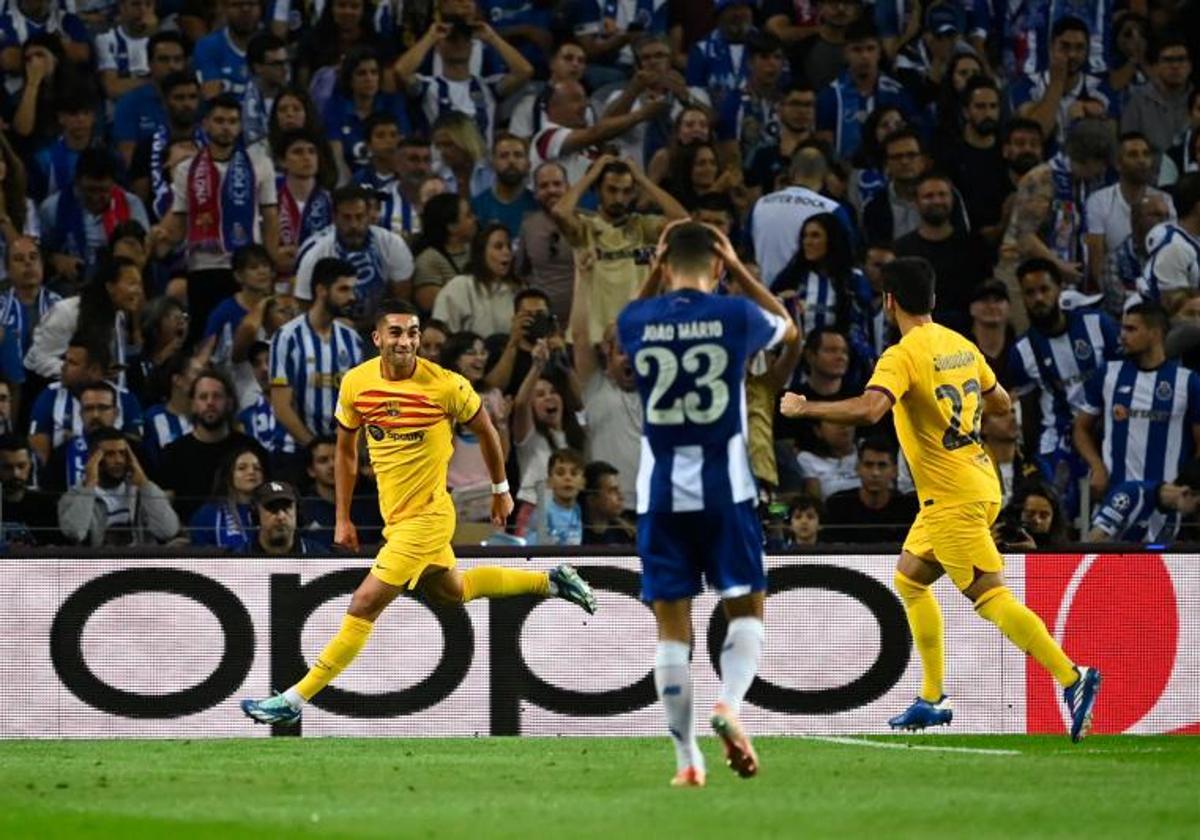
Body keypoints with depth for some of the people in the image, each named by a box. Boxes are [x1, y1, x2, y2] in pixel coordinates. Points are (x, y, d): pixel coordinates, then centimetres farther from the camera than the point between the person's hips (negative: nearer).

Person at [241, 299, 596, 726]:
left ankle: (294, 701, -5)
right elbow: (345, 449, 9)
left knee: (364, 606, -10)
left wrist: (501, 491, 9)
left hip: (427, 517, -7)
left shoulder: (446, 386, -19)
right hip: (394, 517, 7)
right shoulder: (356, 383, -6)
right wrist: (343, 520, 8)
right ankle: (550, 581, 44)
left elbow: (485, 431, 0)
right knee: (449, 591, 27)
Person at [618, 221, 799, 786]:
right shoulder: (736, 315, -4)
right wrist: (740, 271, 19)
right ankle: (728, 704, -17)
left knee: (672, 627, 5)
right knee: (746, 609, 10)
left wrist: (656, 273, 22)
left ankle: (686, 759, 1)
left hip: (660, 492, 1)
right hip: (725, 488, -1)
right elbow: (788, 328, 20)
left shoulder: (637, 321, 0)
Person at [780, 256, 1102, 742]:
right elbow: (1000, 402, 20)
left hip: (953, 497, -9)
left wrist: (804, 408, -20)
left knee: (990, 596, -11)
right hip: (979, 481, 9)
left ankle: (1072, 677, -20)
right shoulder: (961, 346, 9)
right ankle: (932, 699, 21)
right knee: (910, 578, 20)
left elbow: (868, 410, -32)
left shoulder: (902, 356, -16)